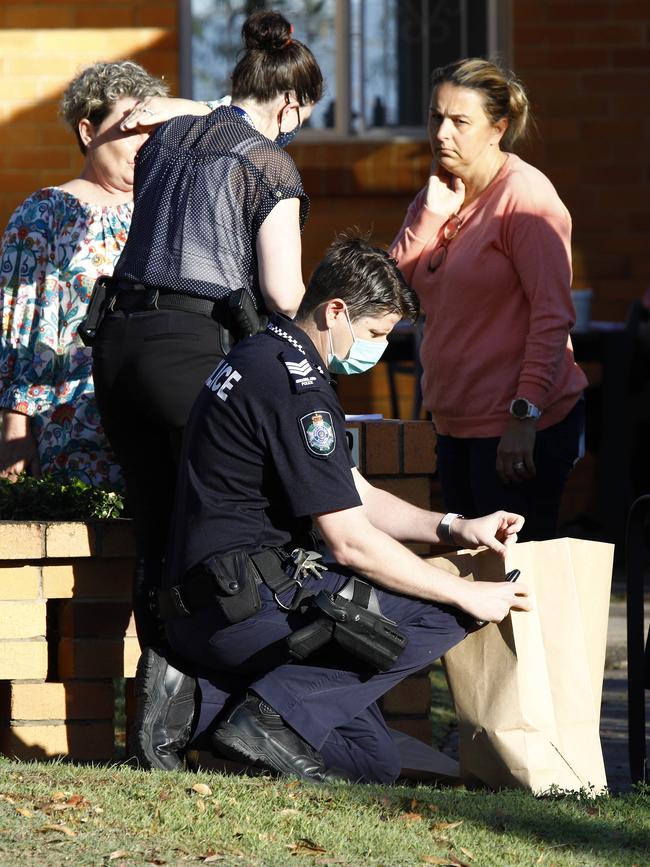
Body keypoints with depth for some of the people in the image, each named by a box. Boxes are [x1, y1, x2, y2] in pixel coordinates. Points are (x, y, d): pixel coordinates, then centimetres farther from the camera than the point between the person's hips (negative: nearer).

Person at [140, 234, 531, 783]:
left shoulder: (263, 361, 17)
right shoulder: (294, 385, -16)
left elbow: (357, 497, 23)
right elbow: (350, 543, -17)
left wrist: (453, 529, 10)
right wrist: (468, 595, -11)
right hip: (243, 603, -10)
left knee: (374, 765, 11)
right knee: (444, 614, -11)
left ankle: (205, 705, 3)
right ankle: (278, 712, -15)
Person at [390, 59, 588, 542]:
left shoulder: (525, 195, -12)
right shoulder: (443, 193, 13)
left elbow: (552, 316, -17)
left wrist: (525, 414, -23)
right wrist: (433, 209, -8)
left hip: (520, 430, -8)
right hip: (457, 425, 9)